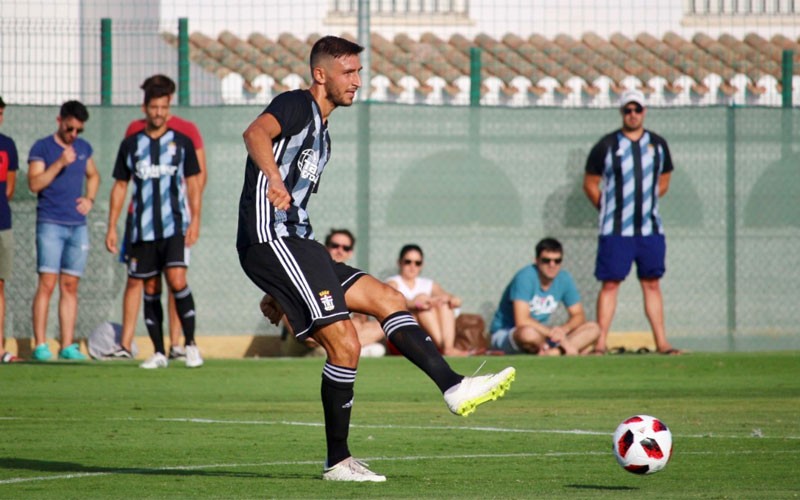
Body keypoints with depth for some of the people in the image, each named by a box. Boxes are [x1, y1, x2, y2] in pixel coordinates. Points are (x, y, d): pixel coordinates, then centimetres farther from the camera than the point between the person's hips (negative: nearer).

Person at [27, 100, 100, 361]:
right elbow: (34, 183, -12)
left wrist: (89, 199, 11)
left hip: (77, 225, 5)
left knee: (70, 286, 5)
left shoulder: (83, 148, 13)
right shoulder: (42, 148, -2)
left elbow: (93, 175, 29)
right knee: (47, 283, -11)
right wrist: (59, 163, -20)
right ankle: (40, 345, -10)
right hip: (50, 224, -5)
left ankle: (68, 345, 6)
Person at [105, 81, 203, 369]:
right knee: (150, 288, 4)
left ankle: (190, 343, -6)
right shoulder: (131, 145, 8)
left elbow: (193, 183, 7)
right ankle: (159, 353, 10)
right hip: (142, 229, 2)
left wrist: (195, 221, -3)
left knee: (177, 280, -17)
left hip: (174, 226, -2)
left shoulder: (181, 142, 5)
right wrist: (112, 227, 8)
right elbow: (120, 186, 13)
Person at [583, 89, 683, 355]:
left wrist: (646, 203, 12)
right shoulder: (607, 145, -2)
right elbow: (590, 184, 4)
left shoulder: (657, 144, 9)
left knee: (652, 283, 6)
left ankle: (661, 343, 7)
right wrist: (608, 210, 2)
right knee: (610, 283, -5)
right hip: (616, 232, -3)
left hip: (651, 230, 3)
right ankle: (601, 342, -5)